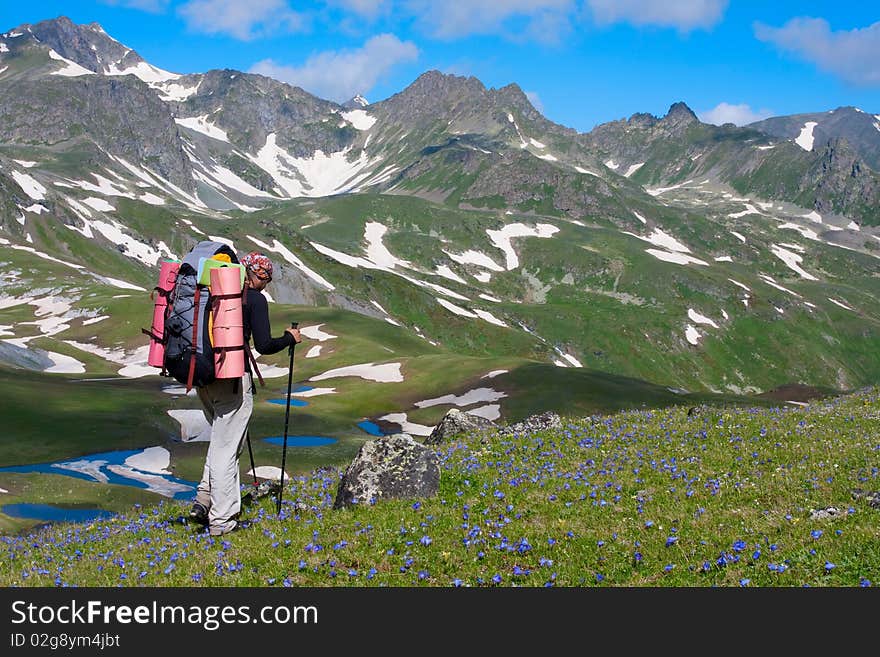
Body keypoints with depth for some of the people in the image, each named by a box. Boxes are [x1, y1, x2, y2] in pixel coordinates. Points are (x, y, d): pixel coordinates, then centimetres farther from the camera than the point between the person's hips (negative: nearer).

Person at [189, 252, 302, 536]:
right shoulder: (255, 299, -8)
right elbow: (264, 346, -12)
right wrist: (290, 338, 5)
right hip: (233, 377, -7)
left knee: (221, 441, 23)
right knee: (226, 448, 0)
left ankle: (204, 501, 15)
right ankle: (222, 520, 6)